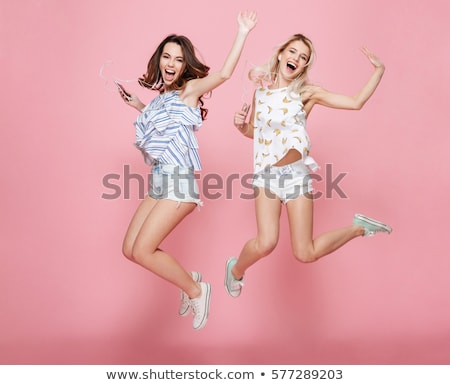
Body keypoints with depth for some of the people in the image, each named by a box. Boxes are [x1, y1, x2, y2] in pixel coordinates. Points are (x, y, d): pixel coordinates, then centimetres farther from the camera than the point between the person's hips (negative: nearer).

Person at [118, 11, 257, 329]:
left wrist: (243, 33, -23)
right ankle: (188, 281, 21)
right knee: (130, 250, 7)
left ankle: (197, 290, 7)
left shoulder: (190, 89, -4)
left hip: (178, 182, -8)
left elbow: (224, 74, -22)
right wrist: (138, 106, 26)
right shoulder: (163, 96, 16)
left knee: (142, 251, -12)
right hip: (158, 183, 8)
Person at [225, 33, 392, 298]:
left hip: (296, 173, -1)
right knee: (265, 244, -20)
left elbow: (356, 102, -3)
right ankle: (236, 269, 14)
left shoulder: (307, 93, 1)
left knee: (305, 254, -5)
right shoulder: (261, 89, 9)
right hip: (266, 175, 2)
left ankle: (358, 228, 21)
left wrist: (379, 70, -6)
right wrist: (241, 125, -1)